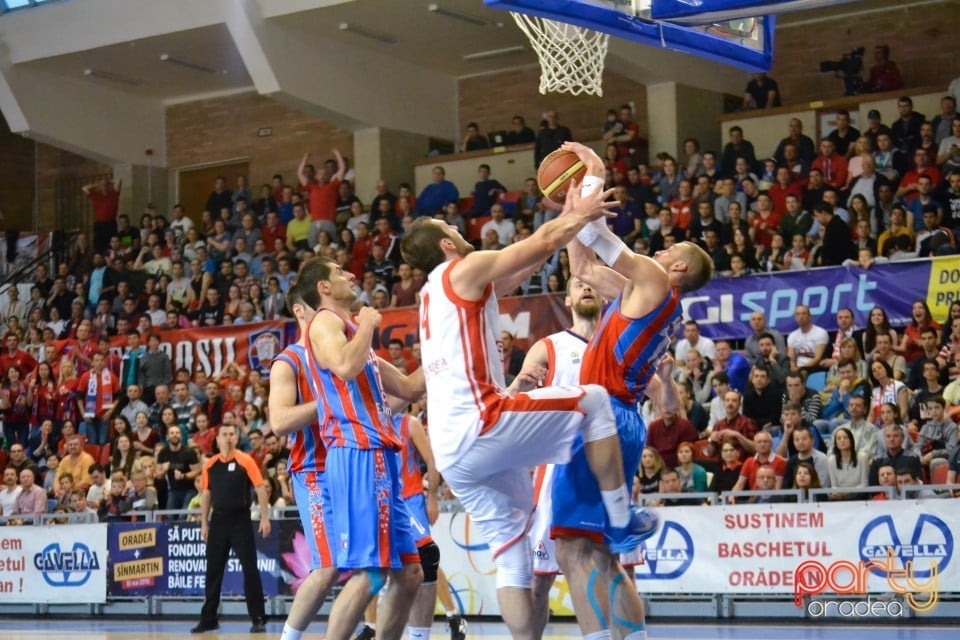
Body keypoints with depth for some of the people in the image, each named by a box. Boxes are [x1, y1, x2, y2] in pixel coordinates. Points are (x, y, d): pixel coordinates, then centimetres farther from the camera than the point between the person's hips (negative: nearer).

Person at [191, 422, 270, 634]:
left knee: (250, 569, -4)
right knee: (213, 571, 7)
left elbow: (260, 490, -6)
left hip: (240, 519, -4)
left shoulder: (245, 461, -4)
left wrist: (264, 518, -13)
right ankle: (208, 619, 16)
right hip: (218, 520, 4)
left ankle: (258, 619, 0)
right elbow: (206, 495, 14)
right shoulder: (210, 465, 7)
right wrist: (204, 523, 10)